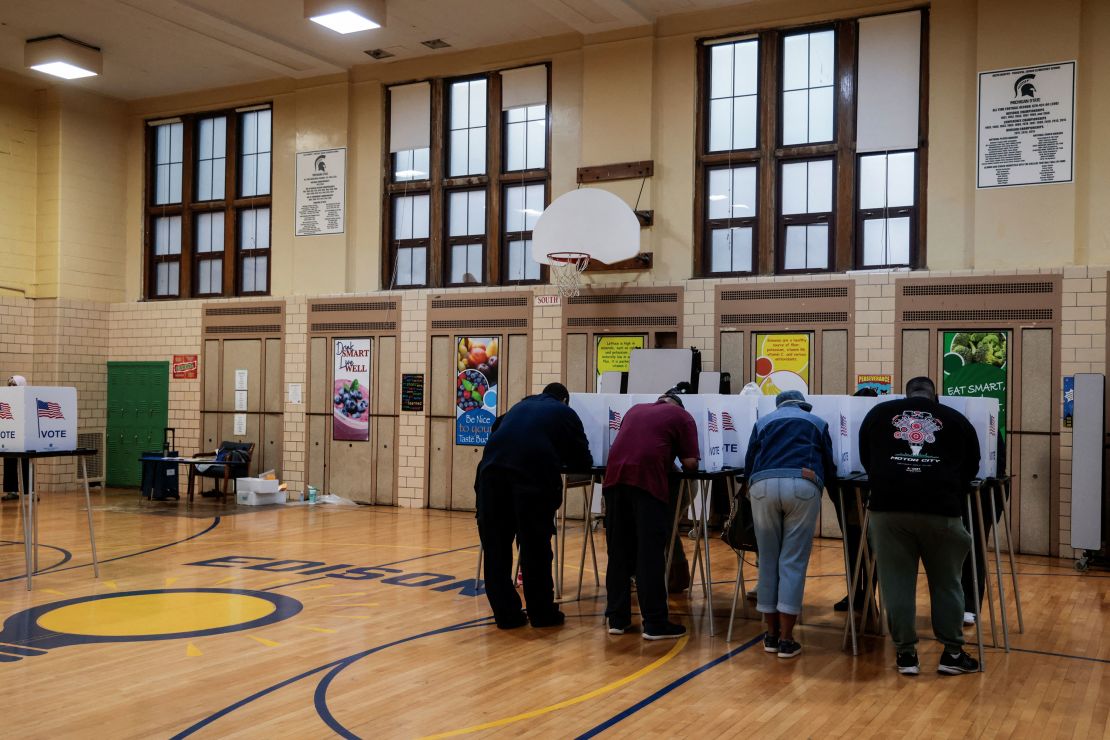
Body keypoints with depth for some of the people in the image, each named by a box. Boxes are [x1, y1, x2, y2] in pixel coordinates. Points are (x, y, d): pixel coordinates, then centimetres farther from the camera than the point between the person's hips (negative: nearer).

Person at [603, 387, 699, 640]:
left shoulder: (635, 409, 30)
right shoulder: (682, 416, 16)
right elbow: (691, 463, 10)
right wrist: (673, 461, 31)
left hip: (615, 475, 5)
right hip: (646, 478, -5)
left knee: (618, 552, 11)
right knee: (650, 553, 1)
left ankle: (617, 618, 17)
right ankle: (655, 623, 5)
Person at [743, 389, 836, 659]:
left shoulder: (763, 421, 29)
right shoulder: (817, 423, 28)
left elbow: (749, 465, 24)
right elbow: (830, 469, 29)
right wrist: (821, 480, 51)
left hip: (763, 486, 1)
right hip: (802, 486, -1)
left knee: (768, 561, 11)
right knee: (793, 562, 2)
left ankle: (771, 635, 18)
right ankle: (786, 639, 1)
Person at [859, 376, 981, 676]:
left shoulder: (878, 413, 18)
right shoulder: (956, 419, 17)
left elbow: (866, 460, 27)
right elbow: (971, 467, 25)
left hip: (889, 505, 0)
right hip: (940, 507, 0)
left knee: (896, 581, 8)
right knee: (946, 581, 13)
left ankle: (905, 653, 13)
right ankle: (952, 653, 19)